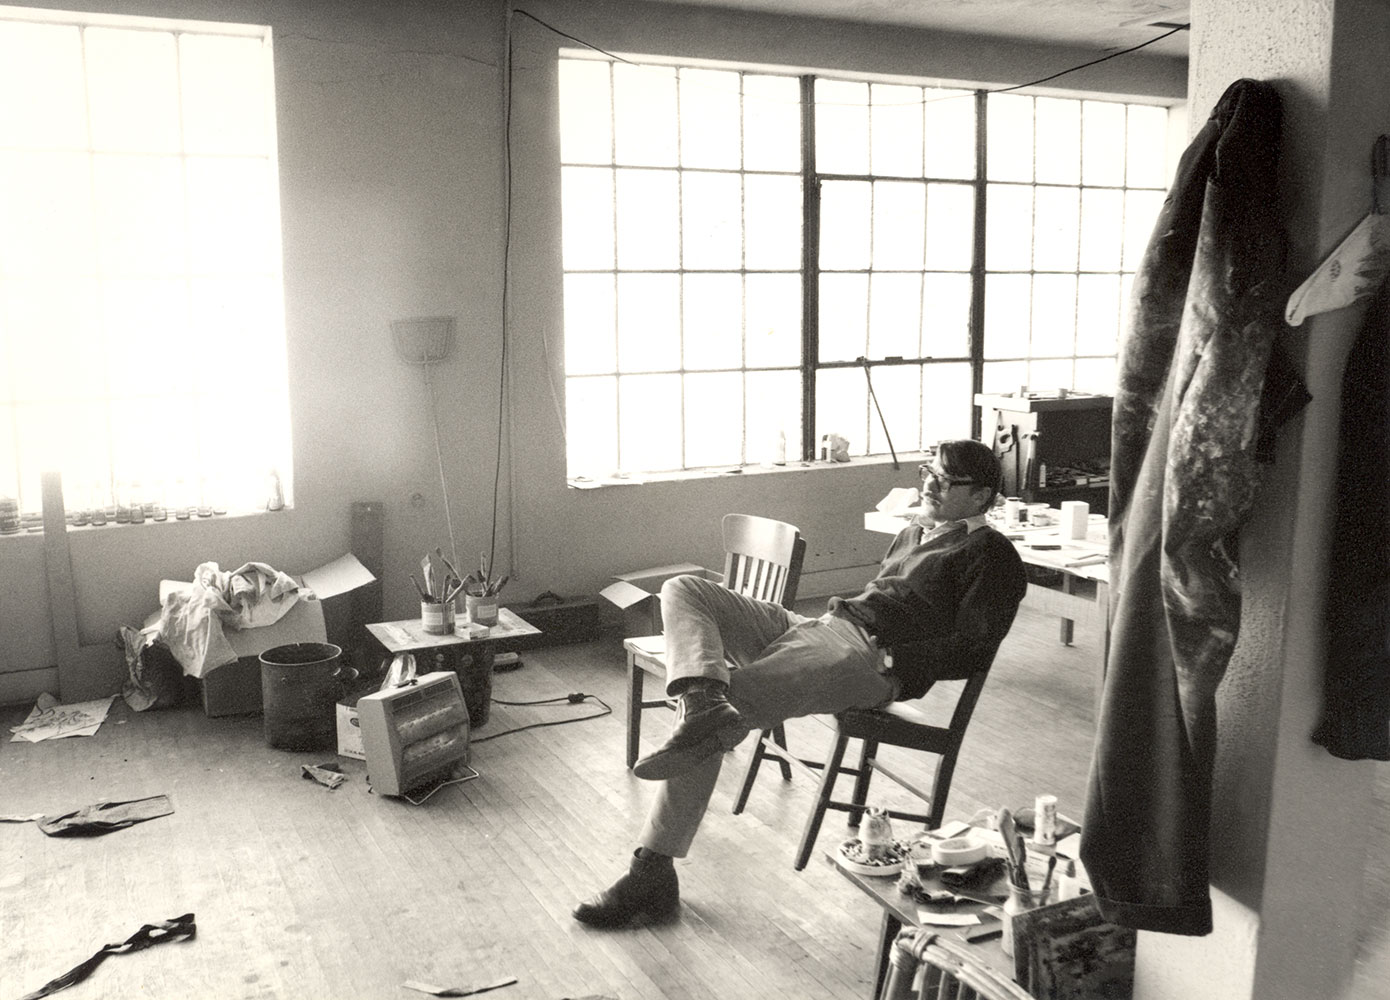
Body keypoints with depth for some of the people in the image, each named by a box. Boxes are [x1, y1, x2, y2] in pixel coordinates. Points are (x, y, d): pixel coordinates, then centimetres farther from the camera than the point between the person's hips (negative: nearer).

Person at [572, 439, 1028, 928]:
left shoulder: (990, 554, 3)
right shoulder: (916, 532, 29)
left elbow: (974, 649, -8)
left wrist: (893, 658, -18)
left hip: (863, 657, -9)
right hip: (817, 625, 9)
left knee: (705, 726, -25)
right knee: (682, 589, -11)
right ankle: (704, 700, -35)